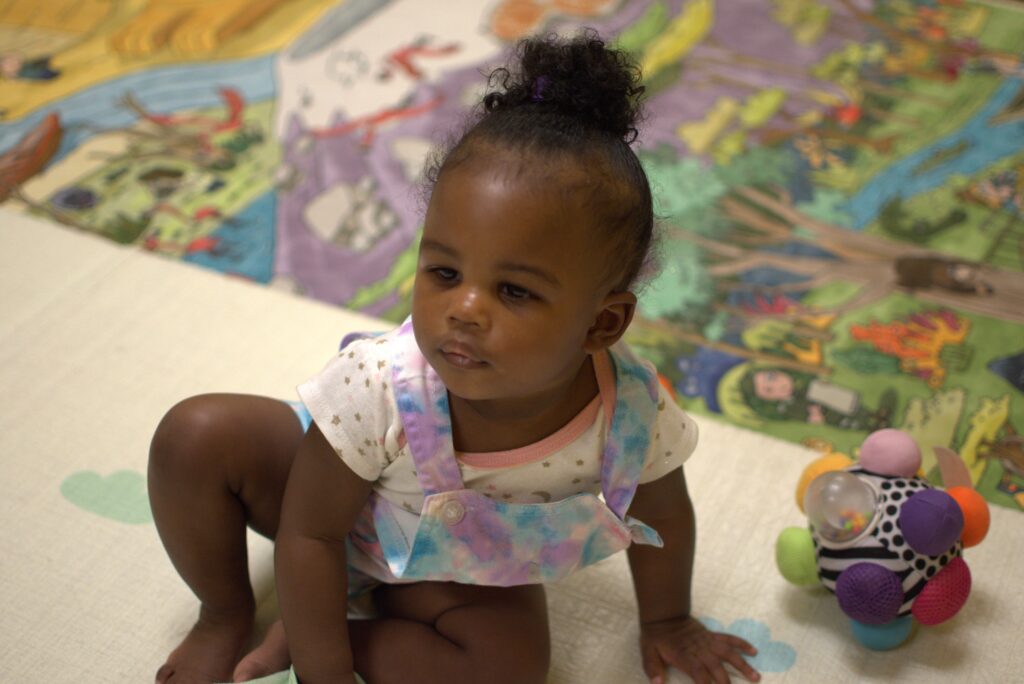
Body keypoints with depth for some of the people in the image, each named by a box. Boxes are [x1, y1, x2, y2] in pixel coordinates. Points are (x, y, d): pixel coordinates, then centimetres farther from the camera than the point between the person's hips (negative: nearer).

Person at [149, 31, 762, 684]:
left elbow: (662, 514, -10)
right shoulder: (378, 389, -40)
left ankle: (302, 627, -6)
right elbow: (310, 532, -27)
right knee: (196, 434, -21)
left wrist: (665, 620, 6)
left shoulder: (635, 416, -34)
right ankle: (227, 616, 4)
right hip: (336, 504, -1)